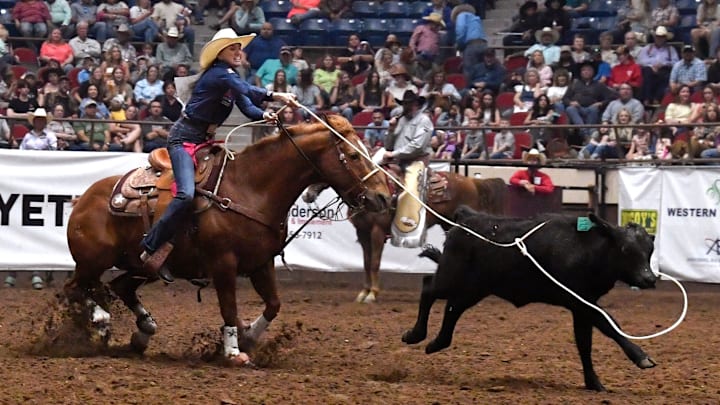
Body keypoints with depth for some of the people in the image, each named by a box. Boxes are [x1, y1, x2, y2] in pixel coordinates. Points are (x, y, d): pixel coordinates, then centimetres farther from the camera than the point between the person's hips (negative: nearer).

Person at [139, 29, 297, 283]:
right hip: (184, 138, -11)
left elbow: (246, 106, 4)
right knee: (186, 195, -27)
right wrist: (275, 96, -42)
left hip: (205, 139, 11)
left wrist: (264, 115, -16)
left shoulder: (229, 76, 15)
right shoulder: (219, 73, -14)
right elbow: (245, 90, -31)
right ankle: (152, 249, -21)